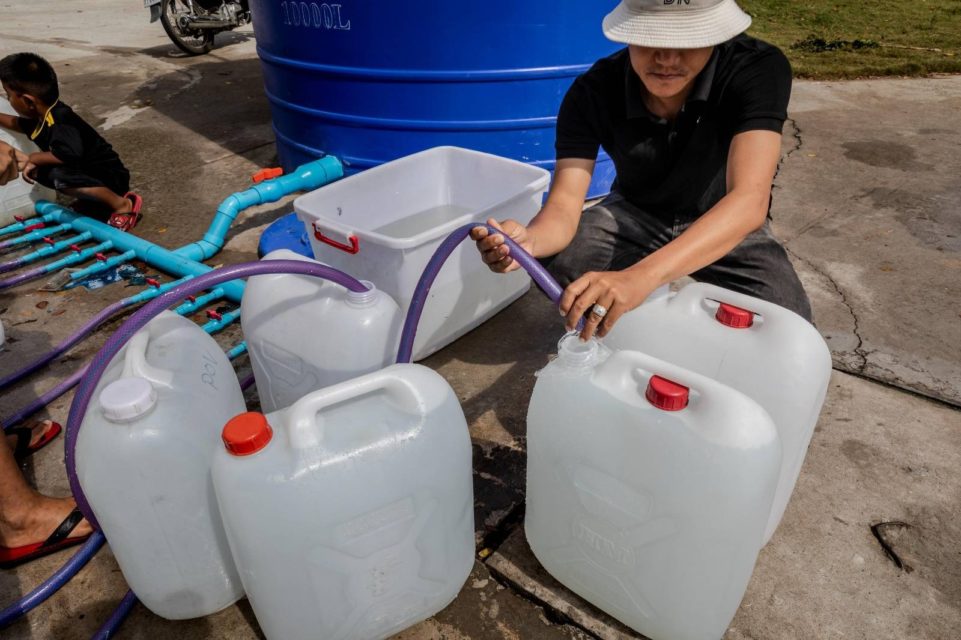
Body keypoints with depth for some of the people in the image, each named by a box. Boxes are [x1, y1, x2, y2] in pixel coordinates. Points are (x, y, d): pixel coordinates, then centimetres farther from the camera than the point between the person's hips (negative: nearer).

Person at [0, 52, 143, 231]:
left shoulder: (60, 120, -24)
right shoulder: (43, 116, 6)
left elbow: (69, 154, -41)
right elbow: (19, 124, 31)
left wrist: (35, 158, -24)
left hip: (111, 178, -10)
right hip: (89, 173, 10)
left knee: (60, 176, -34)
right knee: (37, 170, 11)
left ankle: (123, 205, -19)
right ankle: (96, 198, 12)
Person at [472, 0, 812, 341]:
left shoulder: (758, 69, -30)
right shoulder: (592, 93, -24)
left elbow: (749, 201, -43)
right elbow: (564, 204, -28)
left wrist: (639, 278, -60)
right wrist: (528, 241, -54)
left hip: (729, 224, 0)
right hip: (634, 212, 1)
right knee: (555, 264, -27)